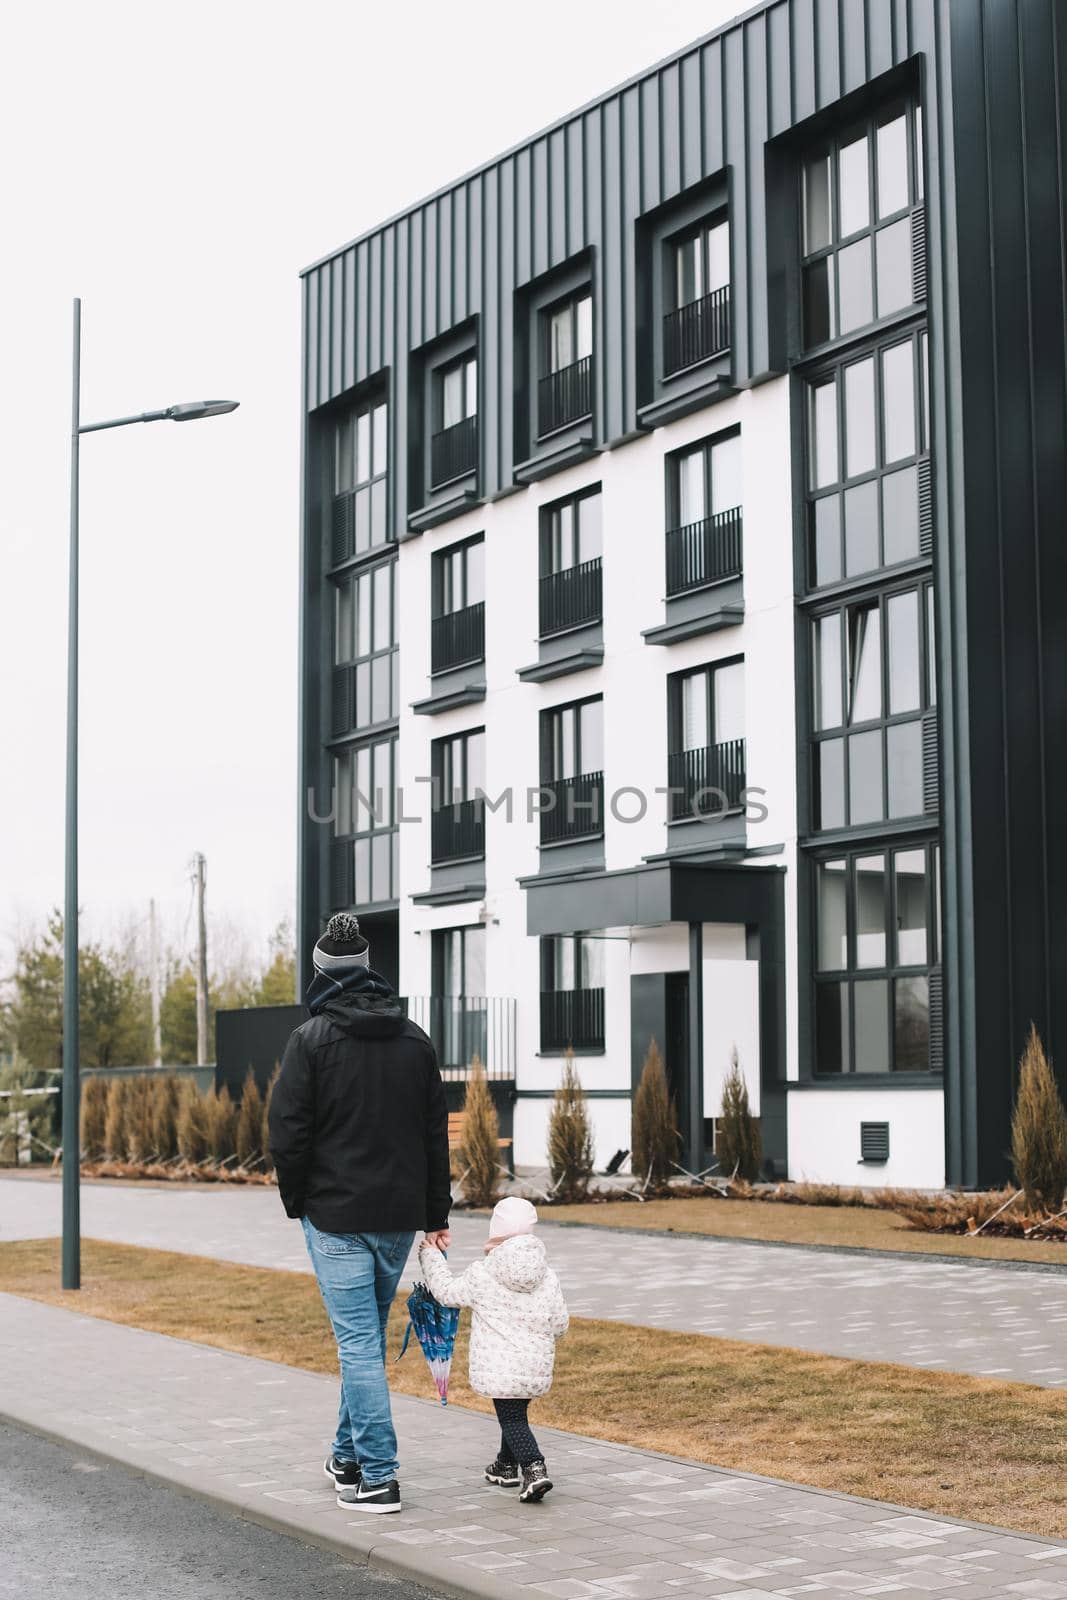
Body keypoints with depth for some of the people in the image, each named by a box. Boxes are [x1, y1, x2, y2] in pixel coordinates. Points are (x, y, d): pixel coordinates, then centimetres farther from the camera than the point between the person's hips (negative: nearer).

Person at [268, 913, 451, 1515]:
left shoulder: (313, 1038, -8)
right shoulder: (415, 1038, 8)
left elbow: (289, 1130, -11)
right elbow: (437, 1132, 11)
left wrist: (296, 1201, 4)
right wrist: (437, 1212, 15)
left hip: (336, 1215, -5)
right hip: (399, 1215, 5)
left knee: (358, 1341, -3)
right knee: (368, 1335, 18)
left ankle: (378, 1477, -4)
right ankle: (350, 1456, 30)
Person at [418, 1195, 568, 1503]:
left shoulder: (481, 1276, -8)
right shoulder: (548, 1277, 1)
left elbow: (447, 1291, 5)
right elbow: (560, 1324, 5)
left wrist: (430, 1256, 18)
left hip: (499, 1368, -5)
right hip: (537, 1367, 5)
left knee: (512, 1418, -4)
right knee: (516, 1413, 22)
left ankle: (534, 1469, -22)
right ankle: (507, 1465, 37)